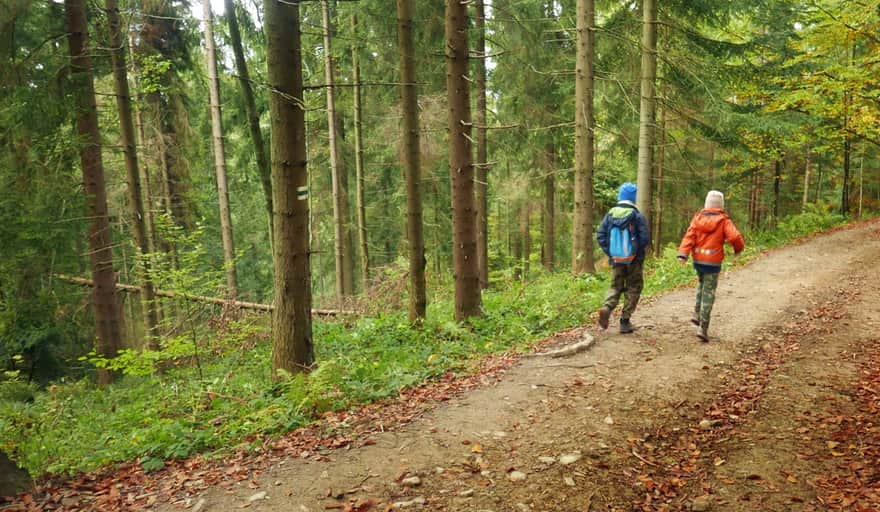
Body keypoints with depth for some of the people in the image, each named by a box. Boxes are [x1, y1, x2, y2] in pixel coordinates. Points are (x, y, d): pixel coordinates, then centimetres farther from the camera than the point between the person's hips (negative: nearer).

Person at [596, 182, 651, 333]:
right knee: (633, 289, 11)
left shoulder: (610, 214, 1)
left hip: (616, 259, 3)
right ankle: (625, 321, 10)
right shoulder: (637, 216, -9)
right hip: (633, 260, -3)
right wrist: (639, 251, 5)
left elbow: (600, 236, -1)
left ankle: (607, 307, -15)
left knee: (615, 286, 14)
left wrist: (609, 252, 7)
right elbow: (645, 238, -13)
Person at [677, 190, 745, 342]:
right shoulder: (723, 221, -6)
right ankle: (703, 327, -2)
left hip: (698, 260, 4)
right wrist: (738, 249, 5)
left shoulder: (698, 217, 2)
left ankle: (697, 314, 21)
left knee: (702, 284, 29)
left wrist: (683, 253, -16)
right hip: (712, 262, -4)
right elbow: (734, 237, -15)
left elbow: (689, 236, -8)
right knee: (709, 292, 1)